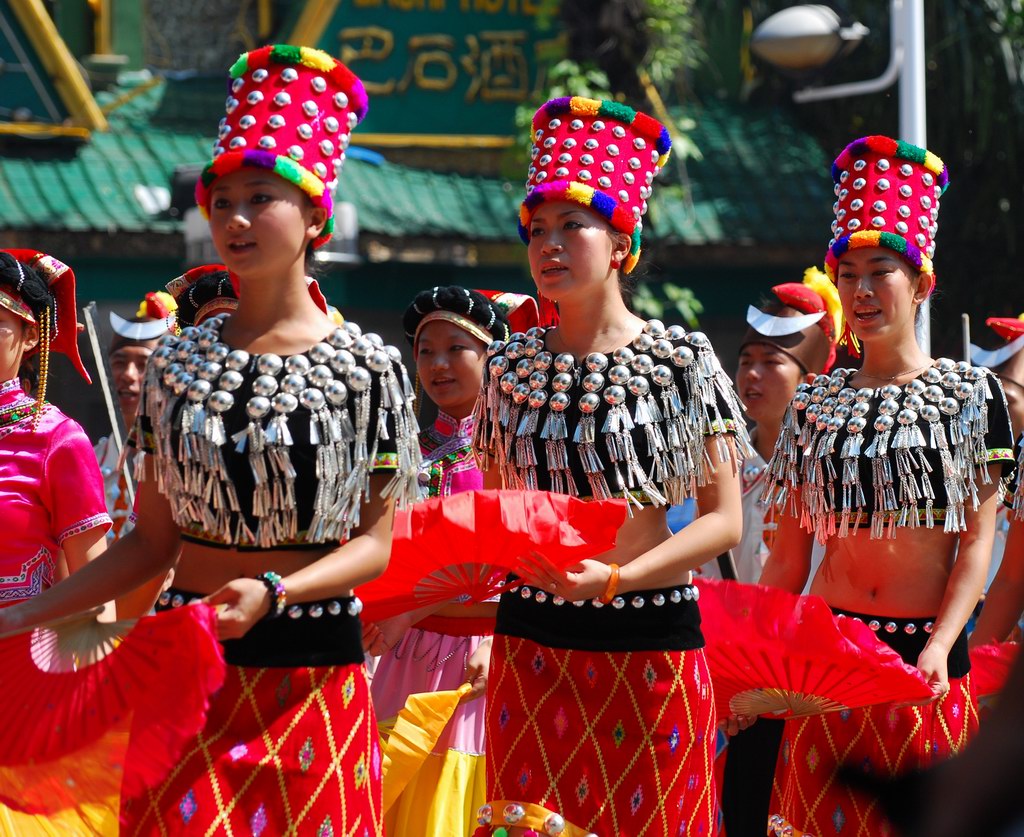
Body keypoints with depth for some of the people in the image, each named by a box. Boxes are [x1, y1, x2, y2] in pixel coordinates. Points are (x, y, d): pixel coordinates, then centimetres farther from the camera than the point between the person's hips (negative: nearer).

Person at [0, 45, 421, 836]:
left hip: (310, 667, -3)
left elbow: (376, 542, -4)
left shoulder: (367, 368, -4)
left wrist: (274, 591, -22)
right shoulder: (177, 362, 6)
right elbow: (152, 540, 9)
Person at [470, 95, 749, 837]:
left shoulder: (682, 362, -5)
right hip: (530, 638, 3)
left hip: (649, 640, -3)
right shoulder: (512, 365, 6)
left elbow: (724, 521, -7)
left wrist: (615, 577, -19)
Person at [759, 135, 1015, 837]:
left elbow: (978, 540, -5)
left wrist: (941, 646, -17)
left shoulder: (970, 393, 0)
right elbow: (790, 554, 9)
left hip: (924, 656, -3)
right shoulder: (815, 404, 9)